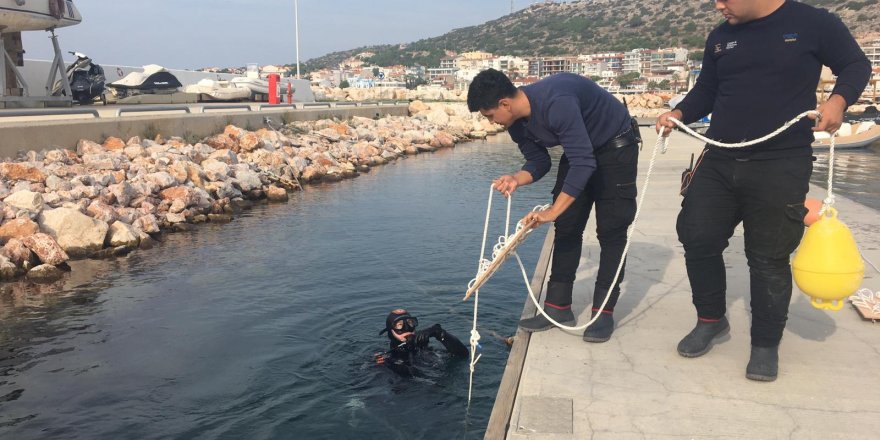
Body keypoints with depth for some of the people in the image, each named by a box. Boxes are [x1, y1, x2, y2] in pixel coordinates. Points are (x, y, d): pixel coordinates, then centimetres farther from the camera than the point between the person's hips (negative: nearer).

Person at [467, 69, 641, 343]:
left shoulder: (556, 103, -37)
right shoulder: (517, 124, -10)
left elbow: (583, 163, -38)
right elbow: (539, 162, -1)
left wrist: (553, 212, -39)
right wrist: (517, 179, -24)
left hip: (616, 146, -8)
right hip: (579, 151, 8)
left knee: (610, 231, -7)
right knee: (567, 227, 3)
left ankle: (604, 311, -1)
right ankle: (558, 307, 8)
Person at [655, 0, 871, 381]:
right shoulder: (720, 37, 11)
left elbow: (856, 66, 6)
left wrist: (838, 100, -14)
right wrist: (679, 114, -2)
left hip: (781, 167, -5)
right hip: (719, 160, 5)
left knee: (768, 257, 1)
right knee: (697, 238, 2)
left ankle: (766, 345, 20)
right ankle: (711, 320, 25)